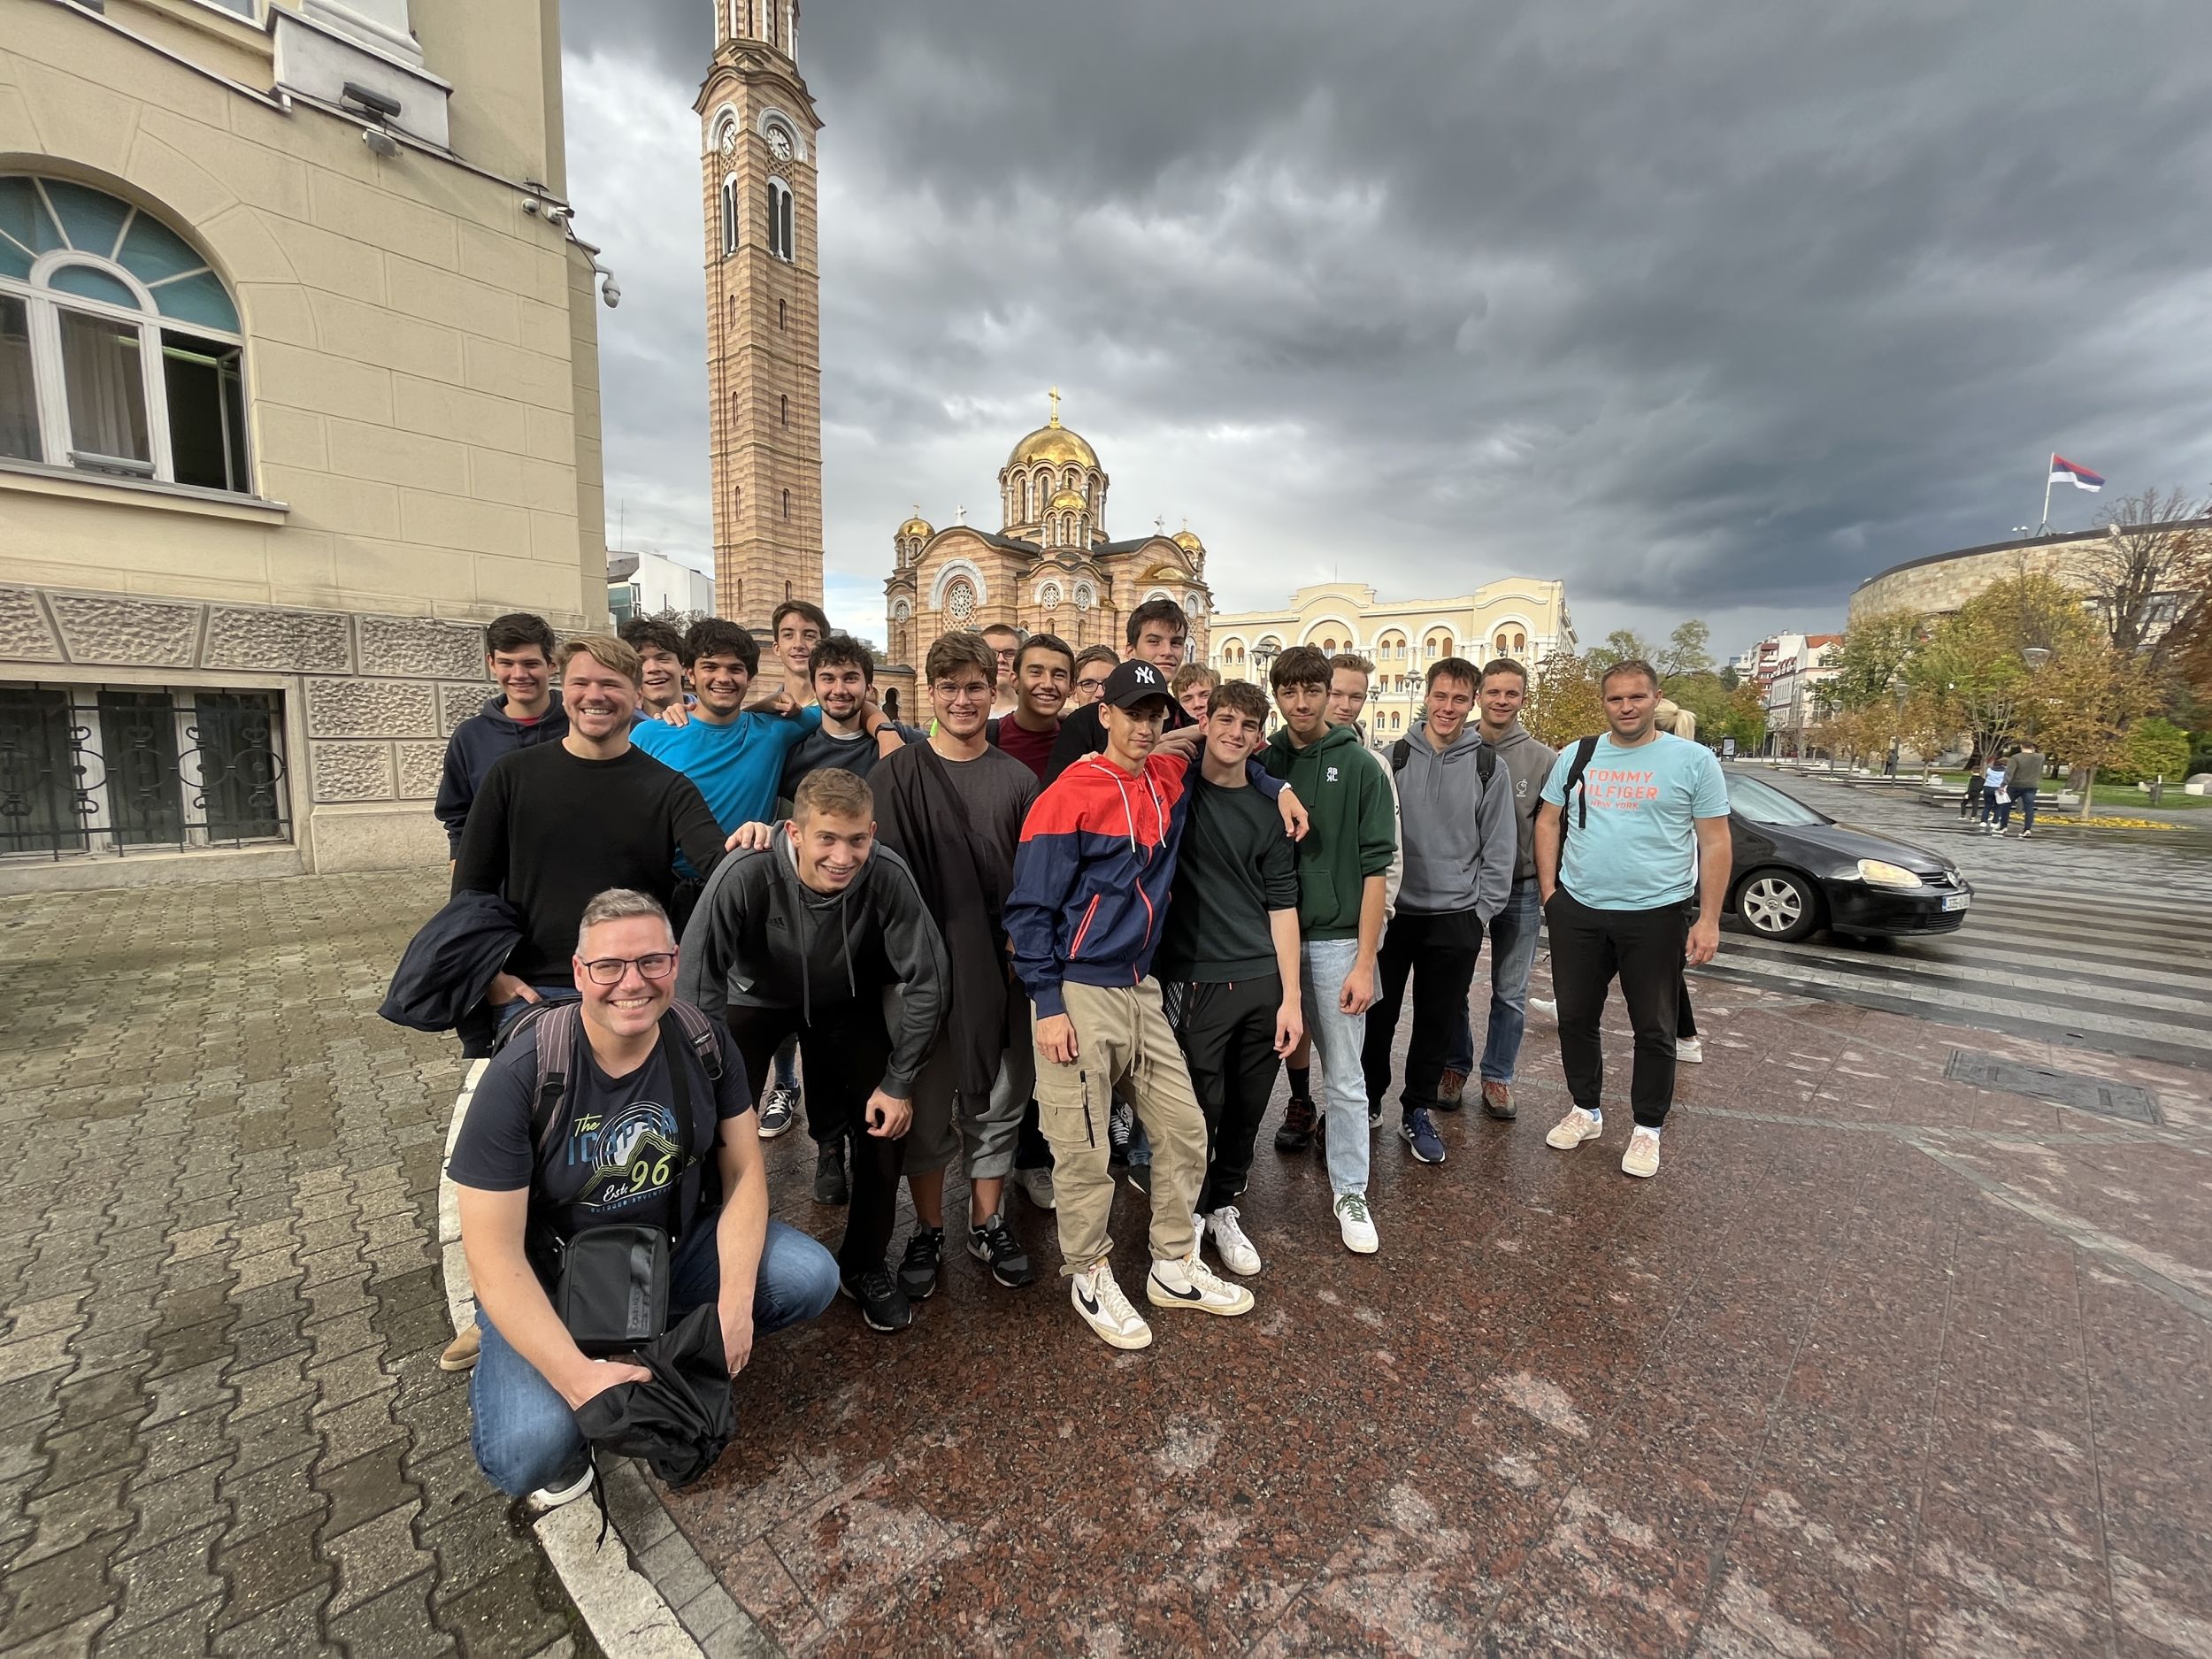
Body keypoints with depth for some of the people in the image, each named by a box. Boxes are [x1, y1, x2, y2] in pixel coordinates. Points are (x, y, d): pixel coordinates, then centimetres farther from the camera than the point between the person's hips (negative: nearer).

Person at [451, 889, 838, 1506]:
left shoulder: (705, 1042, -14)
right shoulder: (521, 1074, -24)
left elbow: (743, 1170, -8)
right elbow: (495, 1256, -21)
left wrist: (736, 1298, -21)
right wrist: (580, 1379, -29)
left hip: (677, 1245, 3)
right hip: (549, 1281, -3)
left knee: (811, 1277, -16)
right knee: (529, 1454, -26)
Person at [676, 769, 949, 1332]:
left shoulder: (888, 877, -32)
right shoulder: (747, 874, -36)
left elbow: (925, 982, -22)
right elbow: (696, 986, -28)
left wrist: (899, 1082, -16)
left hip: (847, 1002, 1)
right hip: (754, 997, -1)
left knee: (885, 1123, -3)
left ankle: (864, 1265, 22)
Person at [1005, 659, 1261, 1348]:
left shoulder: (1173, 781, 7)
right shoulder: (1067, 796, -11)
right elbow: (1029, 908, -12)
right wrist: (1049, 1006, -14)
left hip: (1142, 988, 6)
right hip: (1080, 997, -6)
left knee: (1184, 1128, 12)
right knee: (1084, 1150, 3)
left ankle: (1175, 1269, 32)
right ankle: (1089, 1279, 27)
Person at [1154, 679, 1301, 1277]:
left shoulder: (1269, 810, 5)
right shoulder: (1173, 786, 0)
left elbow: (1281, 904, 5)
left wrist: (1291, 998, 1)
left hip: (1262, 982, 3)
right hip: (1193, 981, -3)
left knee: (1247, 1110, 14)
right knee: (1201, 1109, 5)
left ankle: (1224, 1207, 37)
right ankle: (1190, 1214, 31)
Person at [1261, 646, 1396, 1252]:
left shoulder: (1360, 765, -2)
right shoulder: (1262, 762, 5)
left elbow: (1375, 867, -5)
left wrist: (1365, 961, -9)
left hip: (1336, 939, -2)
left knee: (1344, 1079, 7)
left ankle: (1350, 1193, 23)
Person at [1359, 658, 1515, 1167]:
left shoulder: (1489, 767, 2)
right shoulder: (1394, 757, -1)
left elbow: (1498, 850, 3)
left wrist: (1481, 913, -1)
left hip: (1456, 917, 1)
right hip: (1391, 911, 0)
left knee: (1439, 1021, 11)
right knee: (1378, 1014, 8)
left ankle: (1418, 1111, 28)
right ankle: (1367, 1100, 27)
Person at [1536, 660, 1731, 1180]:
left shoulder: (1693, 760, -2)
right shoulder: (1576, 756, 6)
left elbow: (1715, 843, -3)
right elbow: (1548, 822, 11)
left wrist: (1709, 919, -8)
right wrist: (1549, 890, 2)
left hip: (1656, 916, -3)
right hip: (1577, 912, 3)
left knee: (1654, 1028, 8)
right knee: (1575, 1018, 13)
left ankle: (1648, 1128, 26)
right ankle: (1586, 1109, 32)